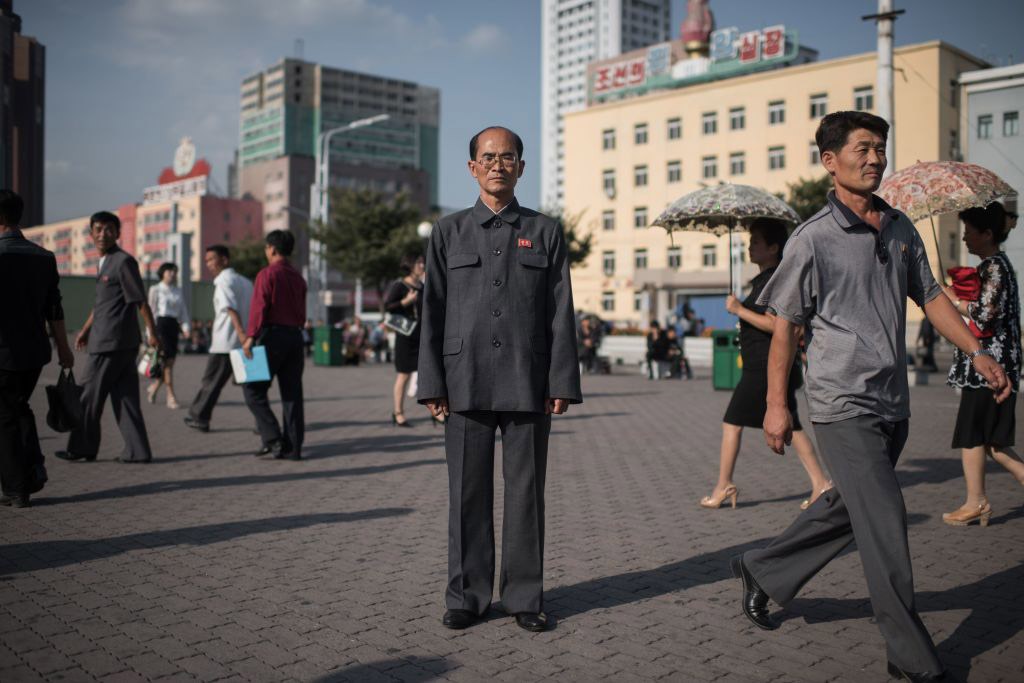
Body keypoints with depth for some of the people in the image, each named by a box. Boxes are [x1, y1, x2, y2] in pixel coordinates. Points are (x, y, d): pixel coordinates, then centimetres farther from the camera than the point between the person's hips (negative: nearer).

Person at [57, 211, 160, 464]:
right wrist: (85, 329, 24)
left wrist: (151, 333, -16)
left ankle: (82, 448, 14)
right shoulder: (105, 262, 18)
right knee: (124, 396, 7)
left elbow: (140, 300, -14)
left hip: (111, 341, -9)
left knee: (91, 395, 2)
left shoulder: (124, 261, -11)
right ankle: (137, 450, 8)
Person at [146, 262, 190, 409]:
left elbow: (183, 311, 14)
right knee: (167, 361, -10)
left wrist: (186, 327, -1)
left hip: (174, 326, 5)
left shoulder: (178, 291, 15)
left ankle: (153, 388, 26)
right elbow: (152, 310, -2)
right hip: (160, 324, -5)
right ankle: (171, 397, -8)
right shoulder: (155, 289, 2)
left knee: (170, 362, 4)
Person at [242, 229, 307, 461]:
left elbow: (259, 307, -16)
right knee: (292, 393, 7)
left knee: (253, 389, 2)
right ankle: (292, 447, 8)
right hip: (295, 336, 7)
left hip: (273, 335, -7)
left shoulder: (267, 274, -6)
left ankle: (273, 439, -5)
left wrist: (250, 337, -17)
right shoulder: (298, 278, 14)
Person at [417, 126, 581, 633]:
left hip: (527, 385, 0)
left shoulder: (545, 233, 9)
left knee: (526, 491, 5)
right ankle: (467, 597, 18)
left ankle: (524, 597, 17)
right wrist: (431, 384, 0)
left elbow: (561, 314, 5)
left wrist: (562, 383, -3)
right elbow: (433, 312, 7)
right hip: (465, 382, 1)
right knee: (468, 493, 6)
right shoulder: (448, 232, 10)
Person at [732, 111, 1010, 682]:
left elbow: (930, 296, 17)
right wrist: (777, 405, -7)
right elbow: (786, 325, -6)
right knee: (885, 522, -6)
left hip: (892, 401, 7)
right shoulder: (814, 239, -9)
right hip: (844, 403, -7)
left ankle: (763, 572, 35)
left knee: (848, 508, 16)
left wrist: (977, 351, 5)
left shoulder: (901, 229, 10)